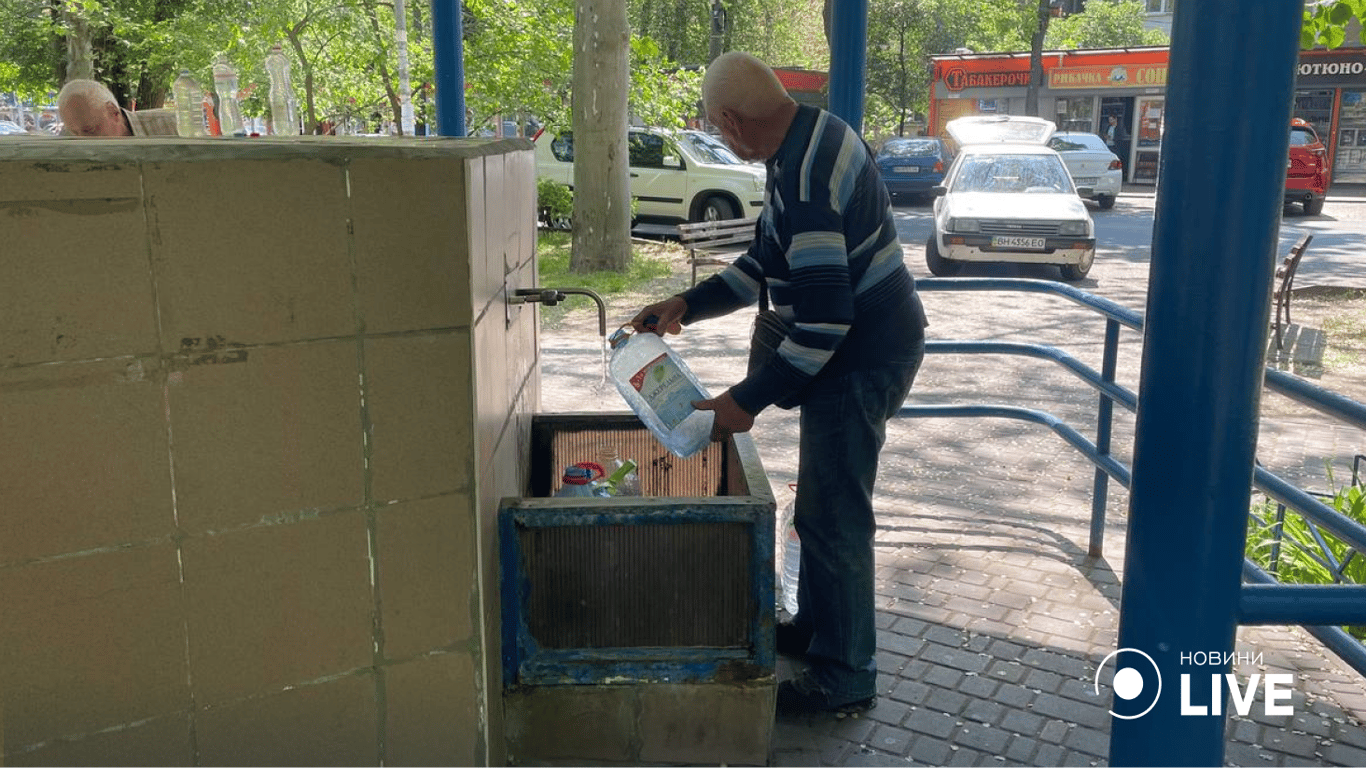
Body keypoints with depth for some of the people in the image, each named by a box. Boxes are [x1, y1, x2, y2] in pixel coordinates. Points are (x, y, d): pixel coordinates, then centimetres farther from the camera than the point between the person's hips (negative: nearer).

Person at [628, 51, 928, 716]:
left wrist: (748, 400, -24)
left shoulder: (804, 174, -27)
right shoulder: (813, 135, 8)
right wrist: (686, 305, 9)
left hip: (862, 360, -11)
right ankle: (817, 626, 38)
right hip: (867, 343, 11)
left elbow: (826, 316, -30)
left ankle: (845, 678, 14)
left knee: (832, 516, -1)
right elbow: (768, 263, 15)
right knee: (825, 504, 21)